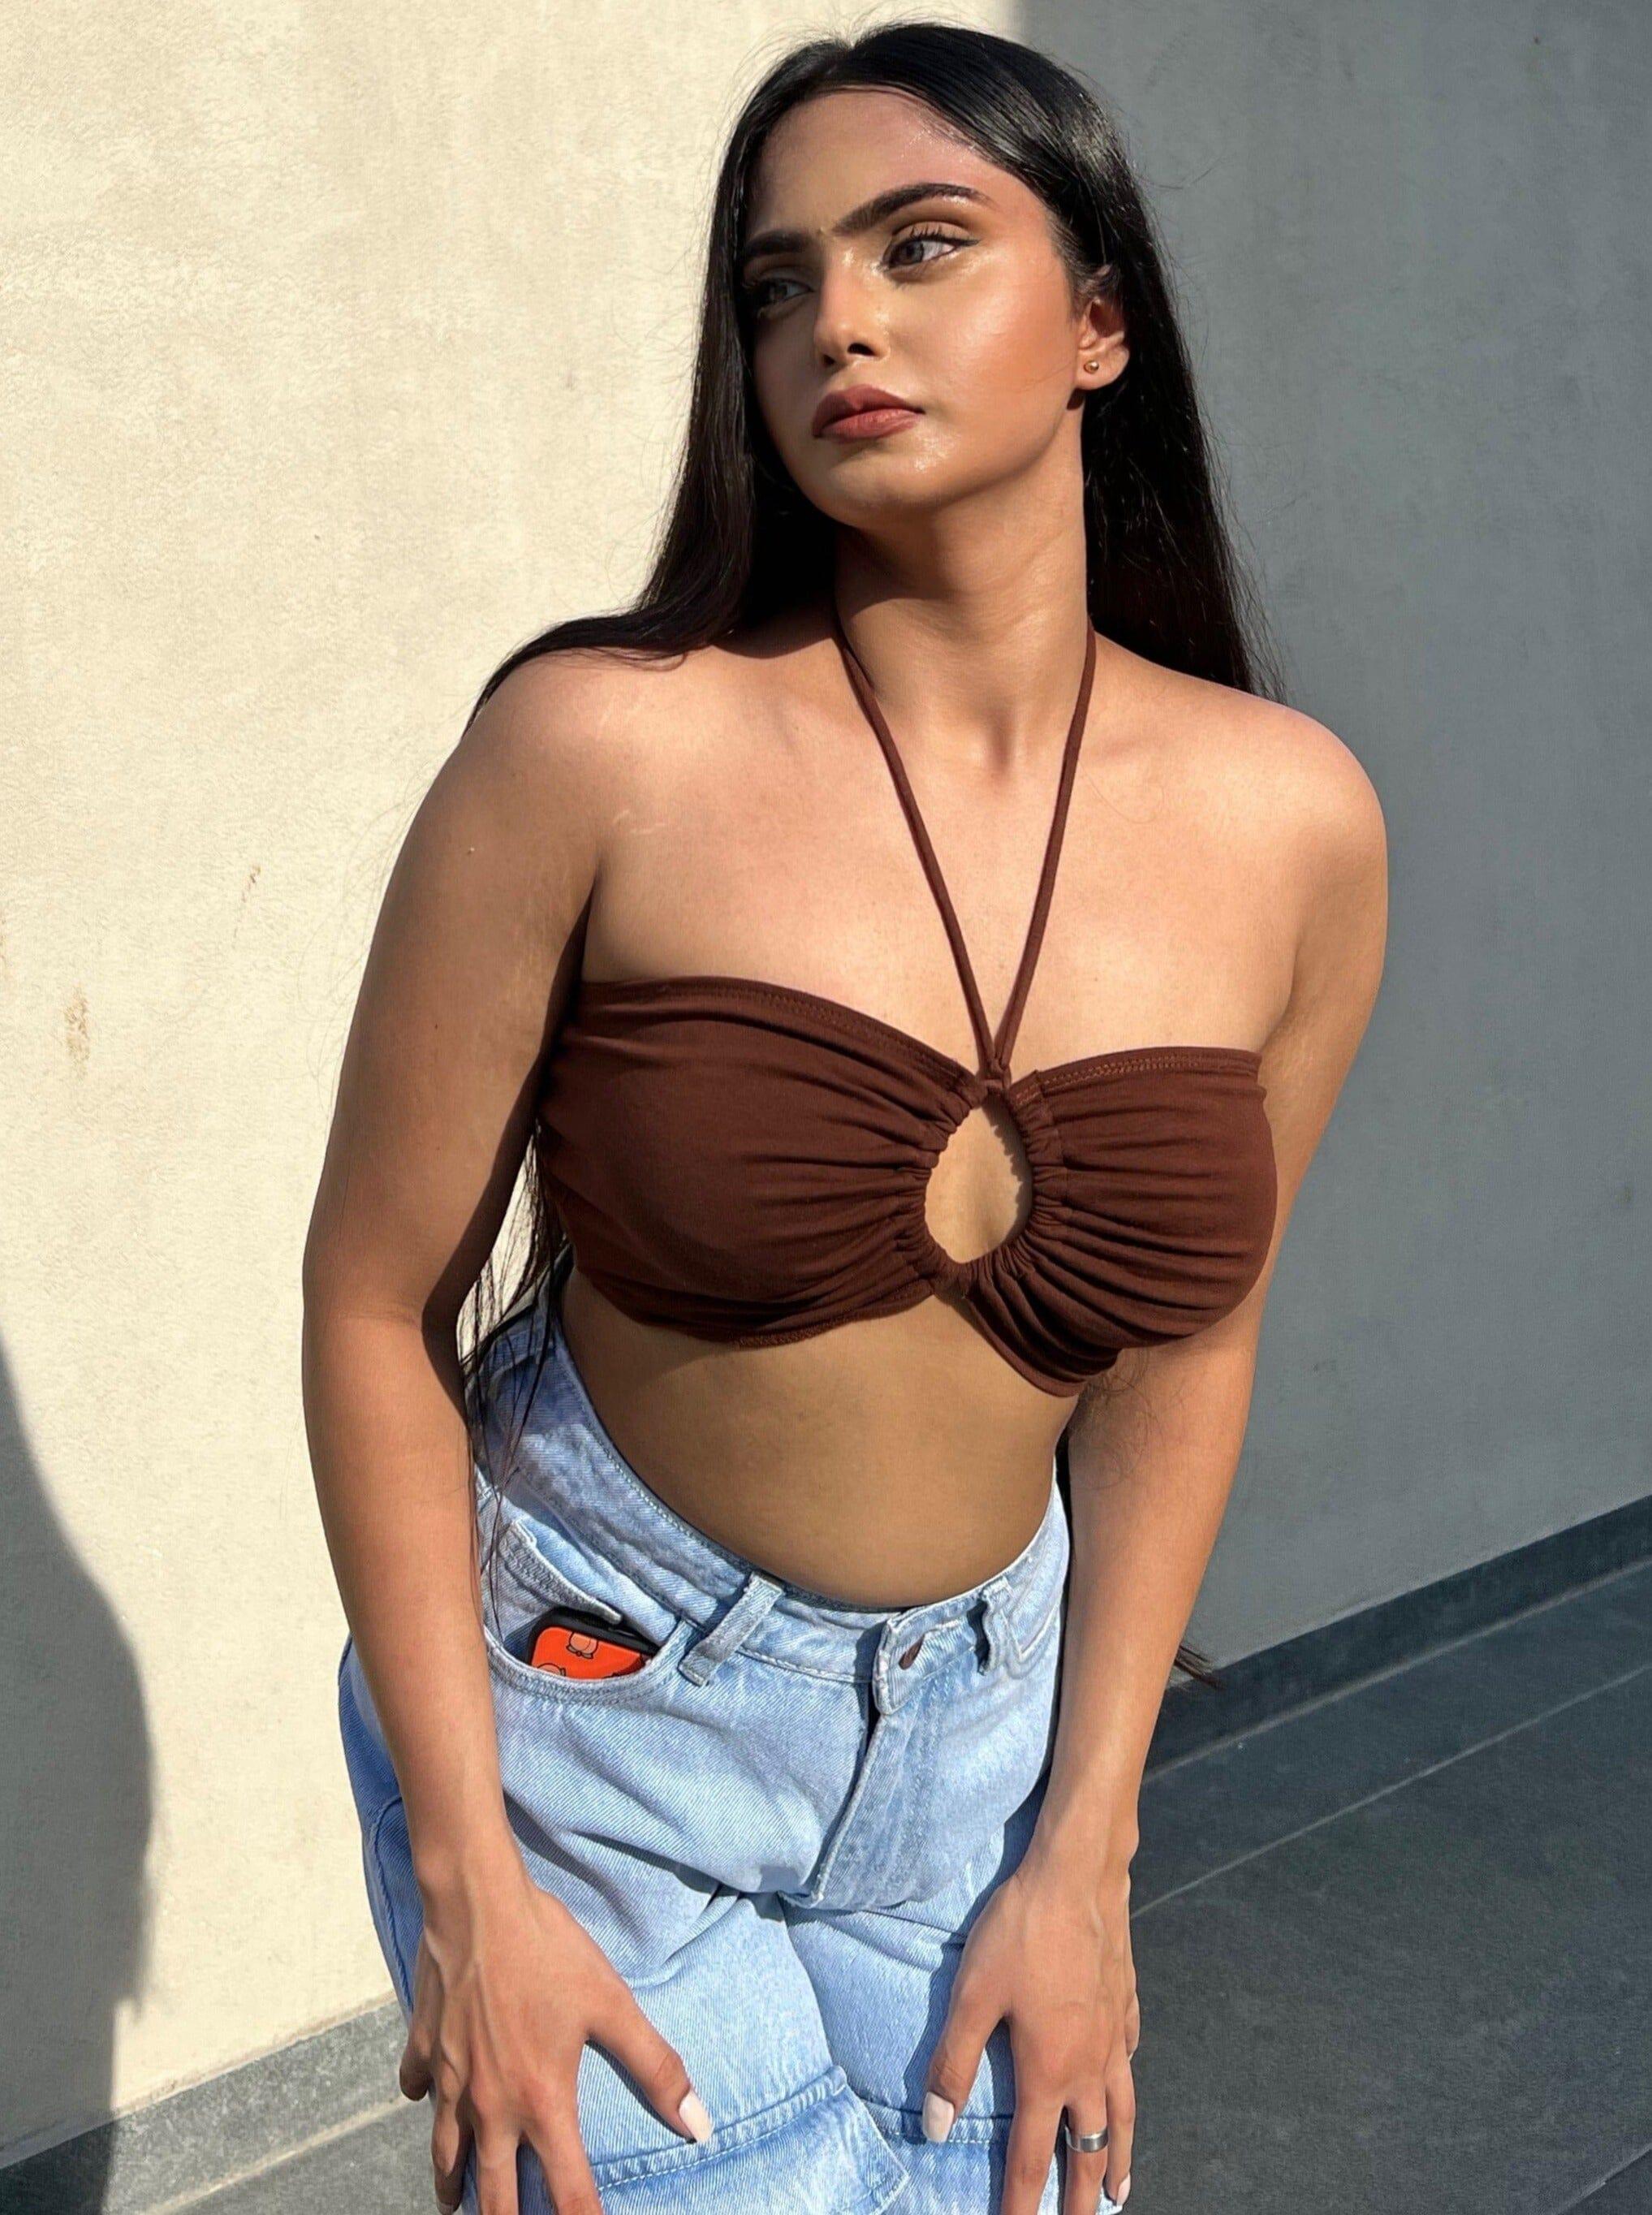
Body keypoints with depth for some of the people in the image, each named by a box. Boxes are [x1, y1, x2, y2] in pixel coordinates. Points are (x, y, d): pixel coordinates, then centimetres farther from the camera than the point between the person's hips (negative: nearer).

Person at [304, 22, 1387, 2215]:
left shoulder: (1293, 824, -8)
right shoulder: (602, 749, -18)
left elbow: (1183, 1346, 1)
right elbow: (375, 1304, -11)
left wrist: (1084, 1850, 1)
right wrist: (467, 1880, -10)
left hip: (982, 1707, 3)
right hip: (588, 1703, -3)